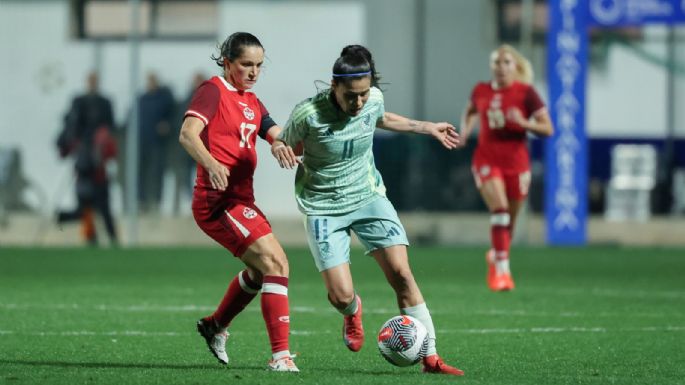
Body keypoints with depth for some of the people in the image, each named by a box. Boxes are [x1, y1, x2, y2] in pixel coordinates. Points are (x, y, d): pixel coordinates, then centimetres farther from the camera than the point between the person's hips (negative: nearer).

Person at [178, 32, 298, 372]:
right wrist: (211, 164, -41)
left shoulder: (251, 102, 18)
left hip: (240, 200, 10)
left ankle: (215, 326, 45)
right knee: (275, 263, -19)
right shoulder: (213, 91, -8)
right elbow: (188, 134, -23)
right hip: (219, 201, -10)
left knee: (261, 269, 27)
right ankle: (280, 355, -21)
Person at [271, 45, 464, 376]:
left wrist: (428, 128, 24)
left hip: (368, 196, 3)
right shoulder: (308, 114, -22)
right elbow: (285, 144, -3)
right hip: (324, 208, -3)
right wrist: (280, 150, -28)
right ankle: (353, 311, 29)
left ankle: (430, 358, -7)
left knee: (401, 274, -12)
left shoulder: (374, 99, -8)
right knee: (341, 295, -12)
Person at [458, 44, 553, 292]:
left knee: (509, 221, 9)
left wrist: (524, 123, -22)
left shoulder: (525, 93, -6)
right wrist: (465, 130, 7)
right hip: (486, 159, 0)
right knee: (499, 208, -21)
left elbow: (547, 129, -6)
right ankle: (502, 270, -20)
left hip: (516, 162, 0)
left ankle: (495, 255, 41)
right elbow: (470, 113, 26)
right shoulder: (481, 91, 3)